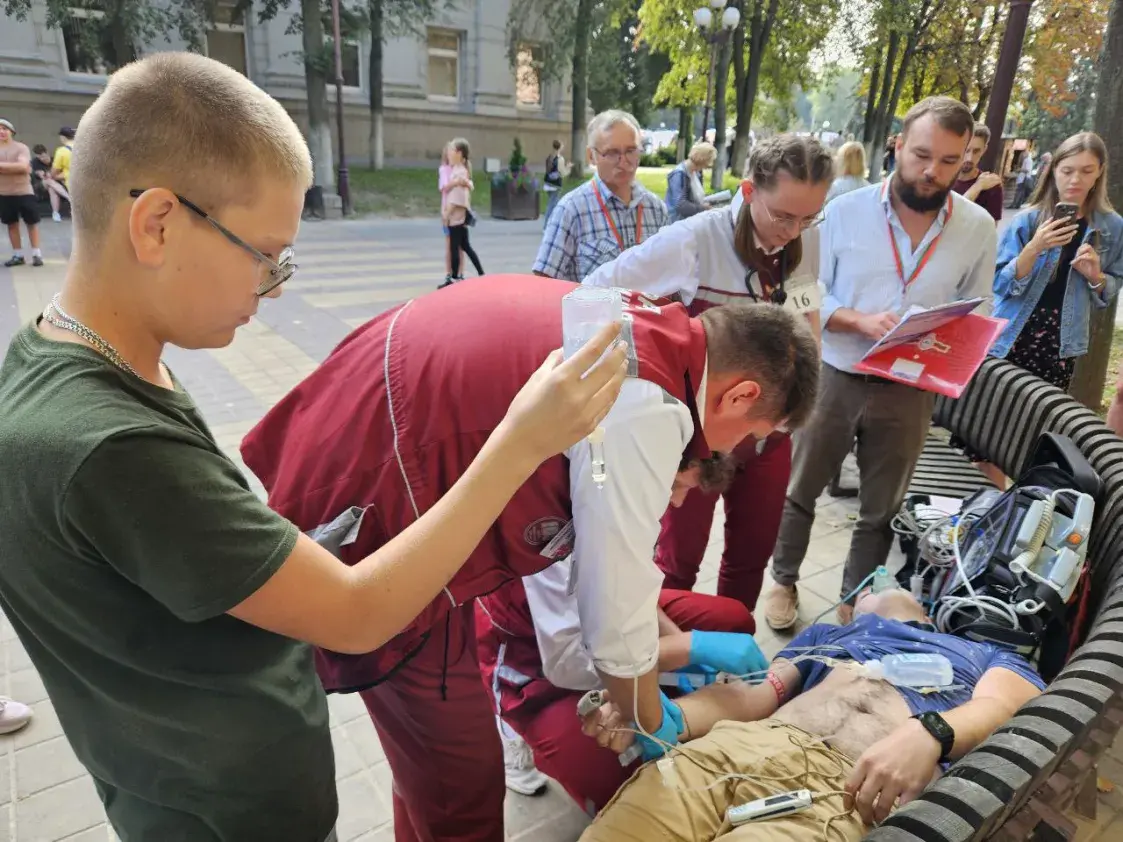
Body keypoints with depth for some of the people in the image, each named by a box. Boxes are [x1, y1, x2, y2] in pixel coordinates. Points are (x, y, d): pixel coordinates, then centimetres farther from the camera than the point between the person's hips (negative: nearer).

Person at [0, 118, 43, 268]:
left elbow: (23, 166, -17)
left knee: (31, 222, 1)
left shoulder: (21, 148, -3)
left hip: (24, 192, -4)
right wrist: (14, 168, -14)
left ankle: (36, 254, 8)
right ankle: (17, 255, 15)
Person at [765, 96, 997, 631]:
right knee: (799, 490, 12)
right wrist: (862, 321, -22)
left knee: (881, 509, 15)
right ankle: (784, 581, 35)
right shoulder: (846, 211, -7)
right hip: (834, 378, -1)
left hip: (910, 391, 2)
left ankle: (855, 602, 36)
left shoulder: (978, 228, -1)